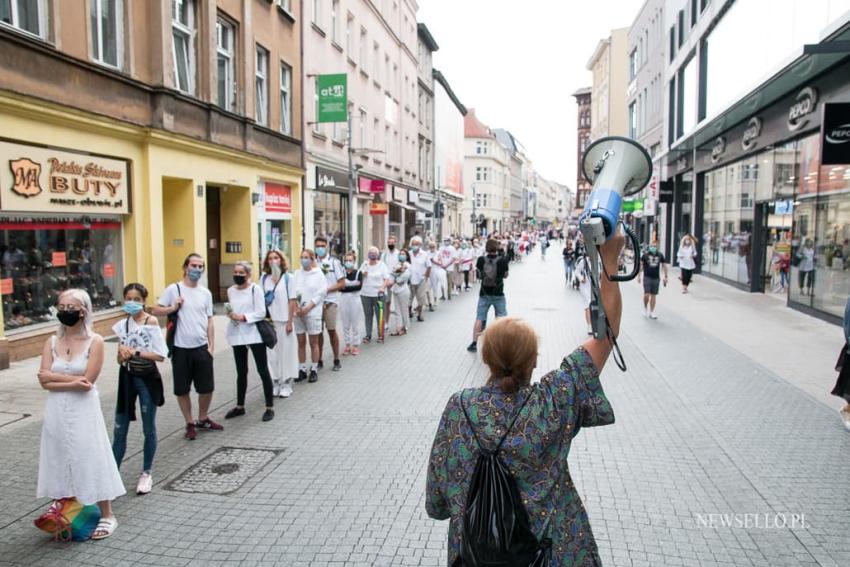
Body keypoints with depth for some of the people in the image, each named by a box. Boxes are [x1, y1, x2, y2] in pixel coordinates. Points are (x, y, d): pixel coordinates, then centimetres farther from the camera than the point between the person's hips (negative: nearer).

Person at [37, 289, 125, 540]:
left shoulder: (95, 341, -9)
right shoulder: (52, 342, 4)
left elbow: (88, 380, -15)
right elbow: (44, 381, -5)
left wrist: (55, 376, -9)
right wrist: (72, 382, -18)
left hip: (84, 410, -4)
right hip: (57, 411, 4)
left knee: (91, 460, 2)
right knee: (62, 462, 11)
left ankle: (107, 516, 14)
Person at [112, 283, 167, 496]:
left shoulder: (151, 322, -9)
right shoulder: (122, 324, 5)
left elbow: (160, 355, -14)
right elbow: (120, 359, 8)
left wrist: (136, 352, -19)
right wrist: (123, 354, -14)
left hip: (147, 377, -4)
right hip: (127, 377, 4)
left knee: (148, 429, 8)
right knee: (119, 429, 8)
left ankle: (146, 474, 22)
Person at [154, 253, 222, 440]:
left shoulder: (206, 293, 6)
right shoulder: (173, 289, -4)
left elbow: (209, 321, 9)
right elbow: (156, 311, 0)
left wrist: (212, 345, 2)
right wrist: (173, 308, -17)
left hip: (202, 347, 3)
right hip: (181, 348, -3)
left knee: (207, 387, 10)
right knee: (182, 390, 6)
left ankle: (203, 420, 31)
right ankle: (190, 424, 23)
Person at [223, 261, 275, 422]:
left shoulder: (256, 289, -8)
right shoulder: (230, 291, 7)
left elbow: (261, 313, -12)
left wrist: (243, 317, -21)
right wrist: (230, 314, -1)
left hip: (254, 334, -5)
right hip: (237, 335, 5)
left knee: (263, 370, 0)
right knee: (241, 372, 15)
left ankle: (270, 407, 8)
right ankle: (240, 406, 28)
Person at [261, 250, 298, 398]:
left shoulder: (288, 278, -2)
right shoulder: (264, 278, 5)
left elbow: (292, 301, -3)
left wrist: (290, 322, -8)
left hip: (284, 321, -2)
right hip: (269, 321, 2)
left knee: (285, 351, 4)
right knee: (272, 352, 4)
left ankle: (286, 384, 13)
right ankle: (275, 383, 14)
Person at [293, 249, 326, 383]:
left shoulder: (318, 274, -2)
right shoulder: (297, 274, 6)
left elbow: (321, 293, -7)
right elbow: (293, 291, 3)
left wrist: (307, 308, -13)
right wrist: (296, 308, -12)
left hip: (313, 312, -3)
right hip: (298, 313, 3)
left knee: (313, 343, 4)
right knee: (301, 342, 8)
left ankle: (314, 370, 13)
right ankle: (302, 369, 17)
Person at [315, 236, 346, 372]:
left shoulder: (334, 262, -3)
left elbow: (342, 283, -4)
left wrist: (327, 289, -14)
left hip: (330, 301, -3)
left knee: (331, 330, 2)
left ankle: (337, 361, 14)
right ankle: (319, 361, 18)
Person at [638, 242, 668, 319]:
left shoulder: (660, 255, 2)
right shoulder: (645, 254, -5)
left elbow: (664, 265, 10)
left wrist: (665, 276, 6)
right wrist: (639, 275, -4)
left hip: (656, 278, 2)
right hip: (647, 277, -2)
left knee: (653, 295, 6)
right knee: (646, 295, -9)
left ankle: (651, 312, 14)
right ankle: (645, 308, 18)